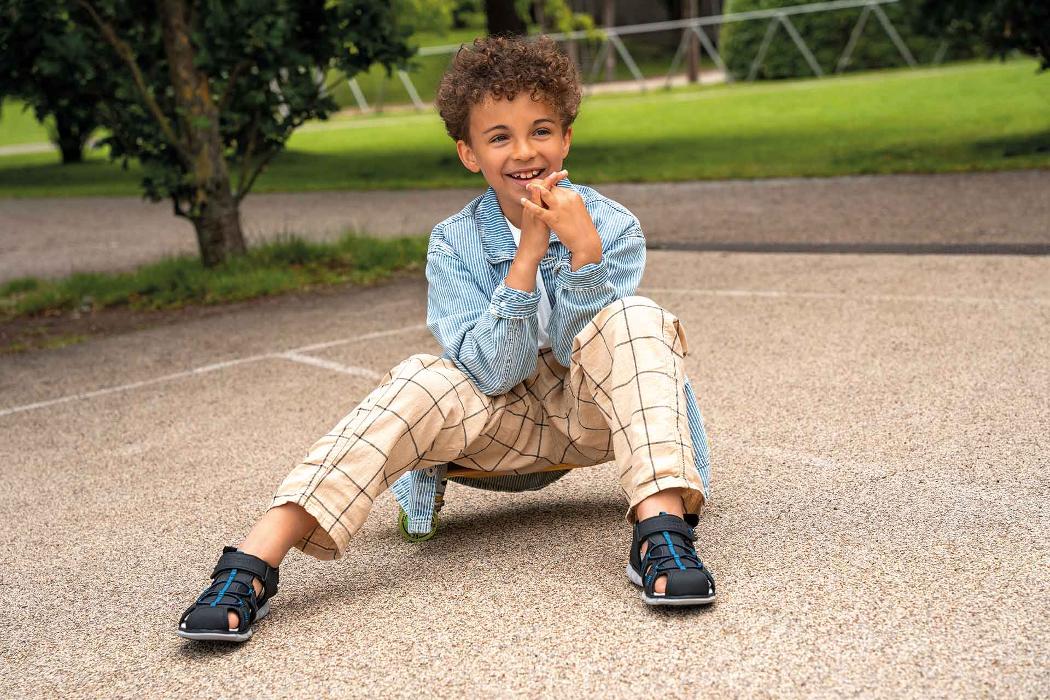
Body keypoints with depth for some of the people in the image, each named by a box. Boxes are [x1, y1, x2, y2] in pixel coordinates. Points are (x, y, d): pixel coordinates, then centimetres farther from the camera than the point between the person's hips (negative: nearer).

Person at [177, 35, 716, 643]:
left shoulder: (614, 227, -11)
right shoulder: (454, 244, -9)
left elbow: (579, 351, -18)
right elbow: (495, 371, -20)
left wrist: (583, 249, -32)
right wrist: (528, 254, -29)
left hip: (596, 410, 0)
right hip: (511, 417, 1)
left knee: (634, 318, -30)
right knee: (424, 382, -31)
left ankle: (662, 529, -45)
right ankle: (251, 567, -40)